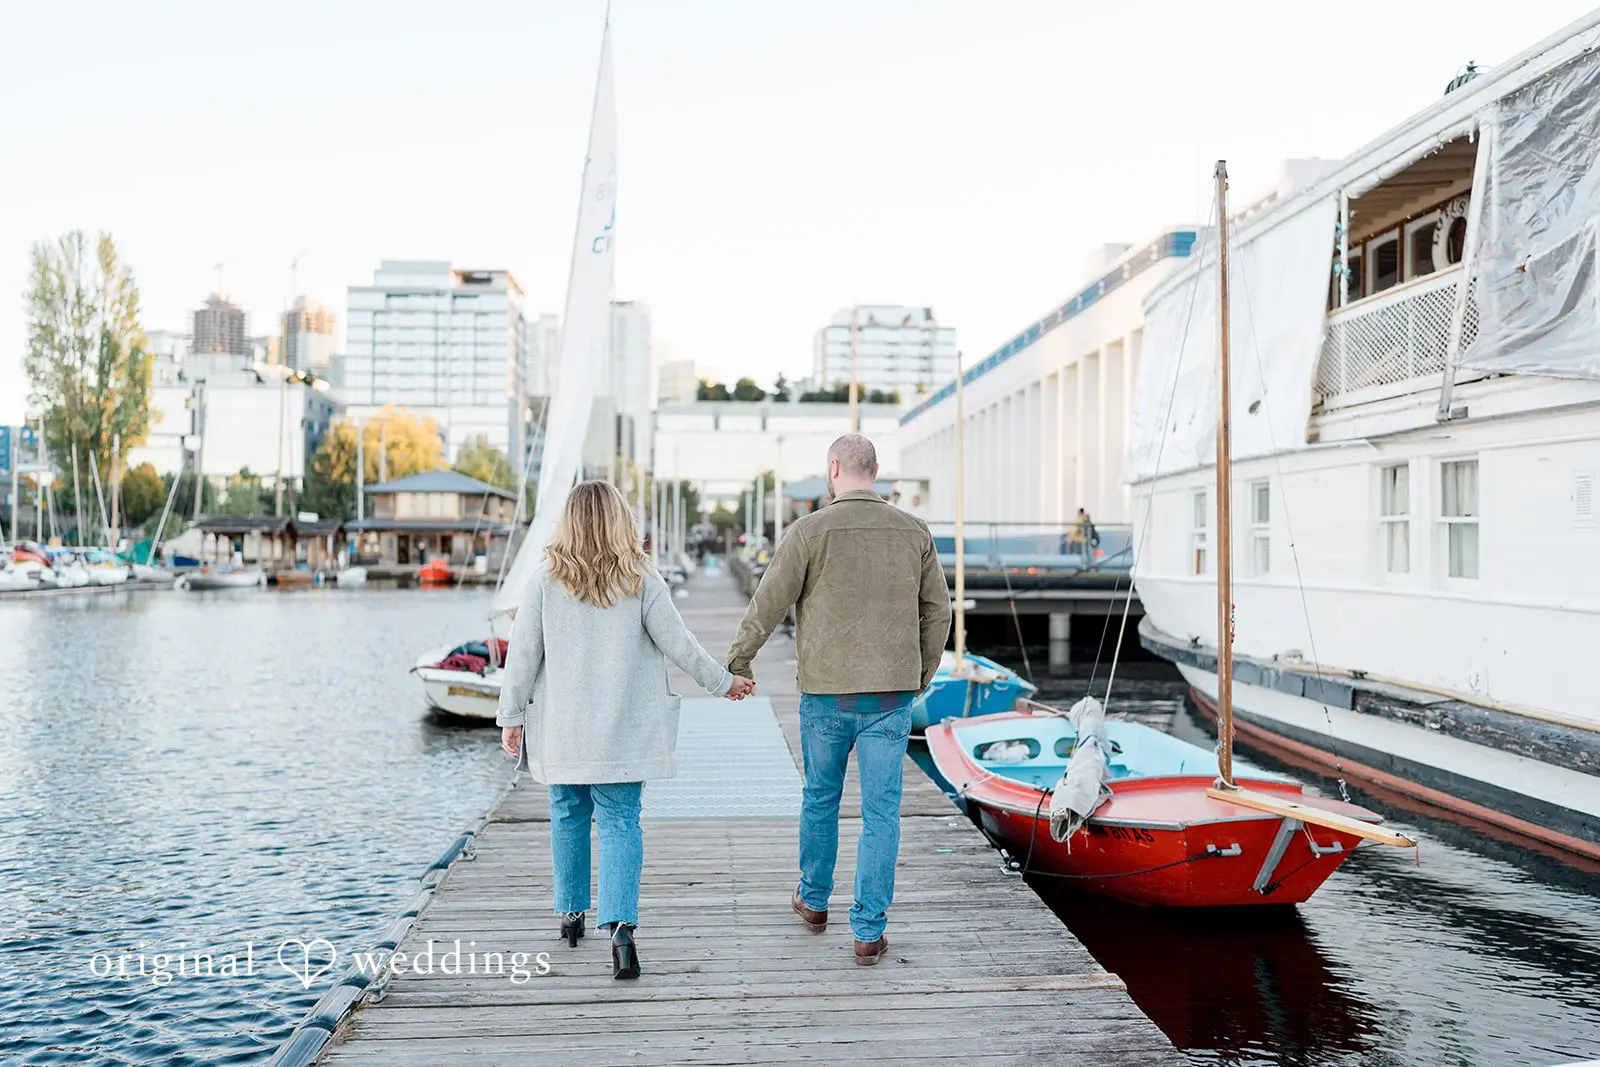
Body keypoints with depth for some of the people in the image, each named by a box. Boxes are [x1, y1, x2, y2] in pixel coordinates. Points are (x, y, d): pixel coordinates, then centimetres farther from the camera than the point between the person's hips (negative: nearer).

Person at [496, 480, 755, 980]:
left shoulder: (545, 581, -5)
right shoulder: (641, 582, -7)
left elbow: (522, 653, -4)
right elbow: (678, 644, -3)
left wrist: (512, 716, 6)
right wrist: (724, 682, 11)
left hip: (562, 728, 1)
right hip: (623, 731, -1)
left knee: (568, 816, 17)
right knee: (620, 823, 2)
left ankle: (571, 913, 31)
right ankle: (620, 928, -11)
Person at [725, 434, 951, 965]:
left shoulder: (810, 531, -9)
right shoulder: (914, 531, 2)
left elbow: (768, 605, -5)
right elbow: (937, 608, 10)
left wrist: (738, 662, 9)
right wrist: (922, 673, 22)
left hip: (827, 692, -1)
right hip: (892, 693, 2)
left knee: (820, 798, 18)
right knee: (881, 811, 5)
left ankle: (814, 901, 36)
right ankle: (869, 932, 8)